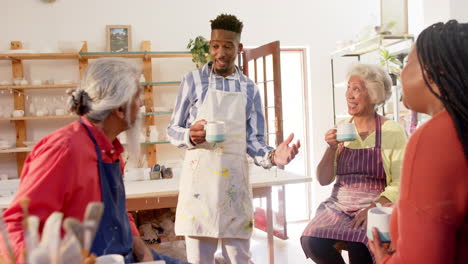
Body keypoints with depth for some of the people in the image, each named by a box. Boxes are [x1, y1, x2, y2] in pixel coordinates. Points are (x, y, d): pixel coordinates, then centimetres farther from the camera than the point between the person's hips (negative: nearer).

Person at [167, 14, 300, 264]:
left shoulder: (249, 89, 9)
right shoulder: (193, 81, 3)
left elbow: (253, 140, 5)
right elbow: (172, 130, 6)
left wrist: (273, 156, -16)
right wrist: (190, 136, -16)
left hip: (234, 177, 2)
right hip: (199, 175, -1)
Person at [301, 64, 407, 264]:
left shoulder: (391, 131, -5)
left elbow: (400, 184, -7)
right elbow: (323, 180, 5)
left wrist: (373, 208, -20)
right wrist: (332, 148, -10)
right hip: (339, 205, 4)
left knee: (358, 247, -33)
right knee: (311, 241, -22)